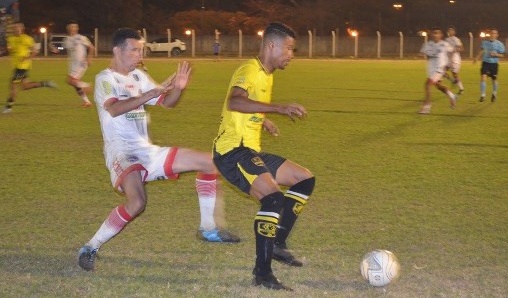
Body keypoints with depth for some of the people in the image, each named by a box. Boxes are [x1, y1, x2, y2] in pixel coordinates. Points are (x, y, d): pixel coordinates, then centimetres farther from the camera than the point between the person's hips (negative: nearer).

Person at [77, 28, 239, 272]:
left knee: (209, 162, 8)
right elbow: (114, 108, -25)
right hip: (122, 153, -8)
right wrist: (152, 93, -30)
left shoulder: (139, 77, 17)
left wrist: (178, 88, -2)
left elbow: (167, 103, 21)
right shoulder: (105, 79, -6)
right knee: (137, 202, -35)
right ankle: (89, 249, -20)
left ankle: (208, 229, 17)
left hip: (147, 151, 8)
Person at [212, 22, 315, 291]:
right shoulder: (250, 70, -13)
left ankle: (278, 243, 15)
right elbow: (234, 102, -35)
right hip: (232, 151, -10)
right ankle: (262, 273, -18)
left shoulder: (267, 75, 16)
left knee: (305, 180, 11)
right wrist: (279, 108, -37)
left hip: (251, 151, 10)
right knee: (273, 198, -26)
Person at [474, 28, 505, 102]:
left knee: (494, 79, 9)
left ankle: (494, 94, 35)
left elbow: (502, 55, -4)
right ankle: (483, 95, -11)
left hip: (494, 63, -2)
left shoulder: (499, 44, -6)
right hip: (485, 63, 2)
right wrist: (477, 58, 12)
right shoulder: (485, 42, 4)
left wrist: (495, 54, -21)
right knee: (483, 77, -15)